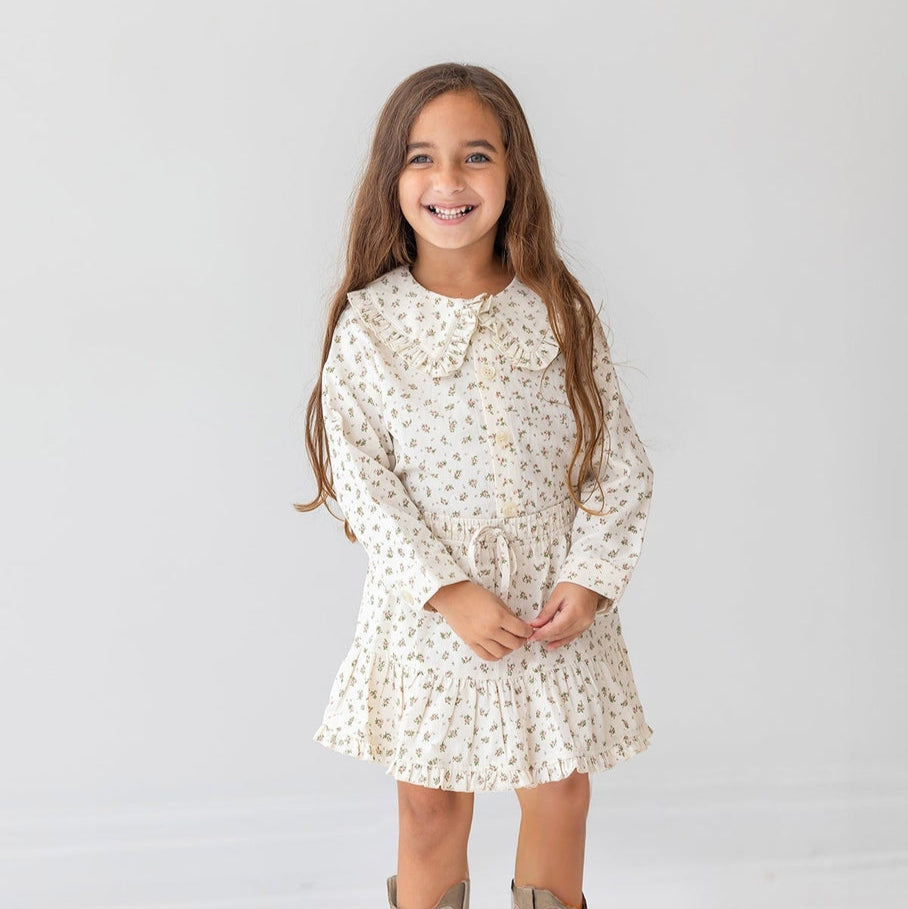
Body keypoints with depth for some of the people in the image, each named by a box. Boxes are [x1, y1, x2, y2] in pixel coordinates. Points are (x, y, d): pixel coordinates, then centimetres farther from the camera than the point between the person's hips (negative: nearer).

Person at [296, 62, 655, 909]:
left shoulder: (560, 313, -2)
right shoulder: (368, 322, -7)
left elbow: (620, 458, 0)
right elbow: (361, 476, -10)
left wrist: (591, 577, -11)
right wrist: (448, 590, -17)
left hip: (556, 595, 2)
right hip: (427, 601, -1)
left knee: (560, 790, 13)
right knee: (430, 800, 11)